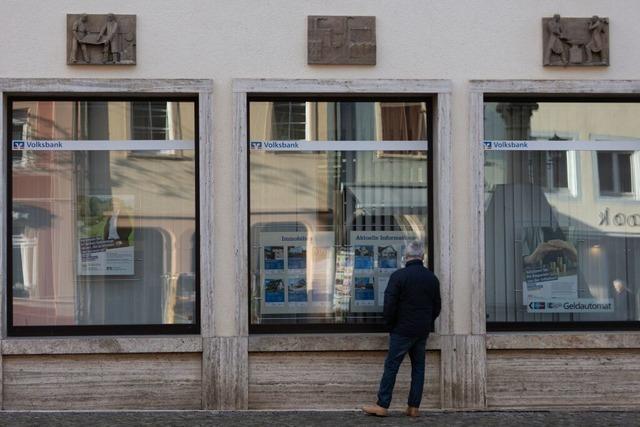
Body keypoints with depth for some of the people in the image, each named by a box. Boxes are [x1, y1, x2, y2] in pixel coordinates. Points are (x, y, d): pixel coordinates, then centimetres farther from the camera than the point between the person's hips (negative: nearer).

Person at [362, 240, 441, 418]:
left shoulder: (398, 276, -11)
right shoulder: (432, 278, 6)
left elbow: (389, 305, -13)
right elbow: (437, 307, 12)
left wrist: (391, 326, 1)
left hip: (402, 330, -5)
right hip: (423, 331, 5)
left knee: (391, 366, 0)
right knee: (418, 367, 9)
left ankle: (382, 406, 1)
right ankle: (414, 407, 9)